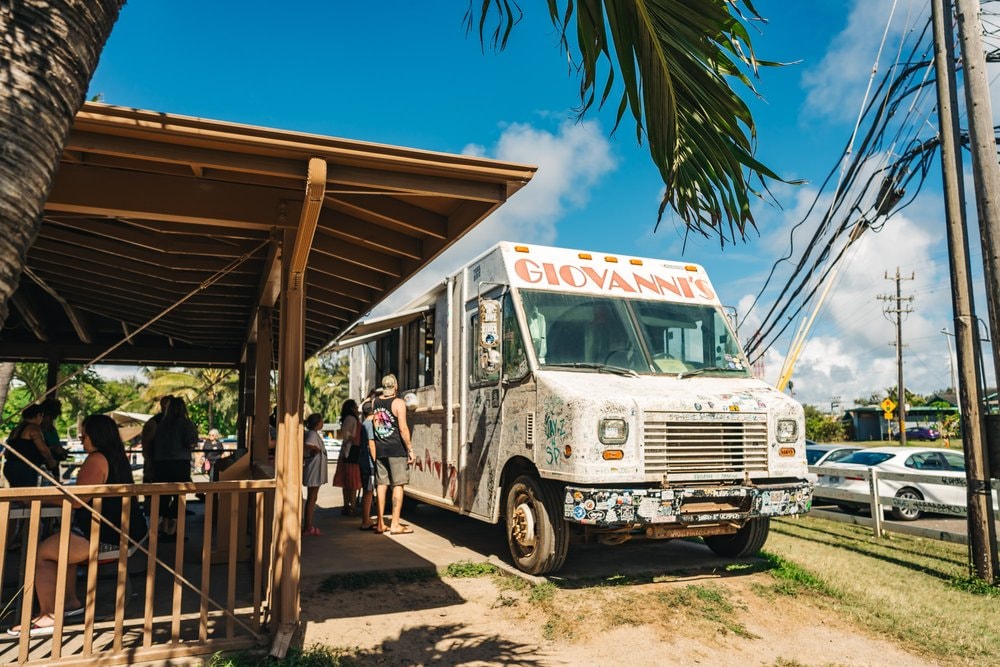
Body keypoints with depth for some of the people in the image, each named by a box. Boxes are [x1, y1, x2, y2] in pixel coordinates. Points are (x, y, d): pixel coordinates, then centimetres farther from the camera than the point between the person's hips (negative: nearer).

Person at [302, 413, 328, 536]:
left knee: (312, 499, 13)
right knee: (311, 499, -5)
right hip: (314, 471, -10)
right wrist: (317, 449, -18)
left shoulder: (314, 434, 13)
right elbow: (307, 445, -35)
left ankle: (308, 526, 19)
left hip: (315, 471, 10)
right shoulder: (312, 434, -16)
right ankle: (308, 528, 0)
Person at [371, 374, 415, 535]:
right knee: (398, 485, 0)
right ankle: (395, 524, 0)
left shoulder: (374, 402, 8)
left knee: (381, 485, 10)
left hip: (379, 449, 5)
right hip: (396, 449, -5)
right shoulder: (398, 403, -9)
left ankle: (380, 524, 14)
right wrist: (410, 449, -8)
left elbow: (372, 425, 14)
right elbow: (403, 429, -12)